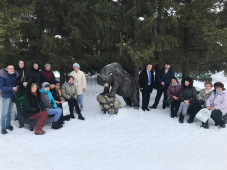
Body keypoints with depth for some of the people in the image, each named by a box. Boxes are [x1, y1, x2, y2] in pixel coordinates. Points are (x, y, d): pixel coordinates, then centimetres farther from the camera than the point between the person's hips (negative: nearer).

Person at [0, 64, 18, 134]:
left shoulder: (15, 75, 3)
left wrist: (16, 88, -2)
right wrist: (12, 88, -23)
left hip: (13, 95, 5)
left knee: (10, 111, 15)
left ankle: (8, 124, 29)